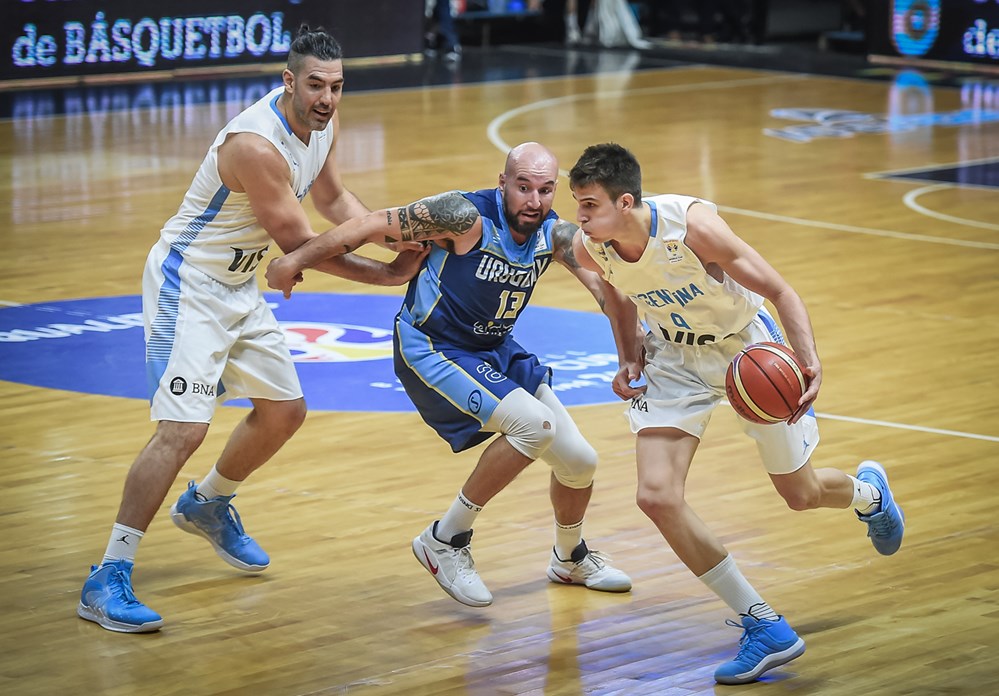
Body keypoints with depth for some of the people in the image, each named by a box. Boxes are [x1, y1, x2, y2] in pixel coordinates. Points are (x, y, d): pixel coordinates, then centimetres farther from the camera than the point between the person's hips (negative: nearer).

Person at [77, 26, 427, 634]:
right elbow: (300, 243, -23)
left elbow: (333, 199, 16)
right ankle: (108, 581, -17)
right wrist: (387, 274, -17)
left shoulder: (323, 122, -2)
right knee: (184, 429, -20)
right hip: (187, 284, -9)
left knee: (284, 411, 19)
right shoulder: (256, 144, -30)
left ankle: (208, 505, 45)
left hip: (239, 286, 9)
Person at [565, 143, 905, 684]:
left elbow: (780, 291, -26)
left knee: (800, 494, 11)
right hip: (676, 357, 4)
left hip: (748, 346, -4)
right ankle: (765, 628, -3)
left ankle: (867, 492, 52)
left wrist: (810, 363, -40)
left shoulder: (691, 225, -35)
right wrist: (628, 355, -4)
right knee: (657, 496, -14)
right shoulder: (587, 248, -20)